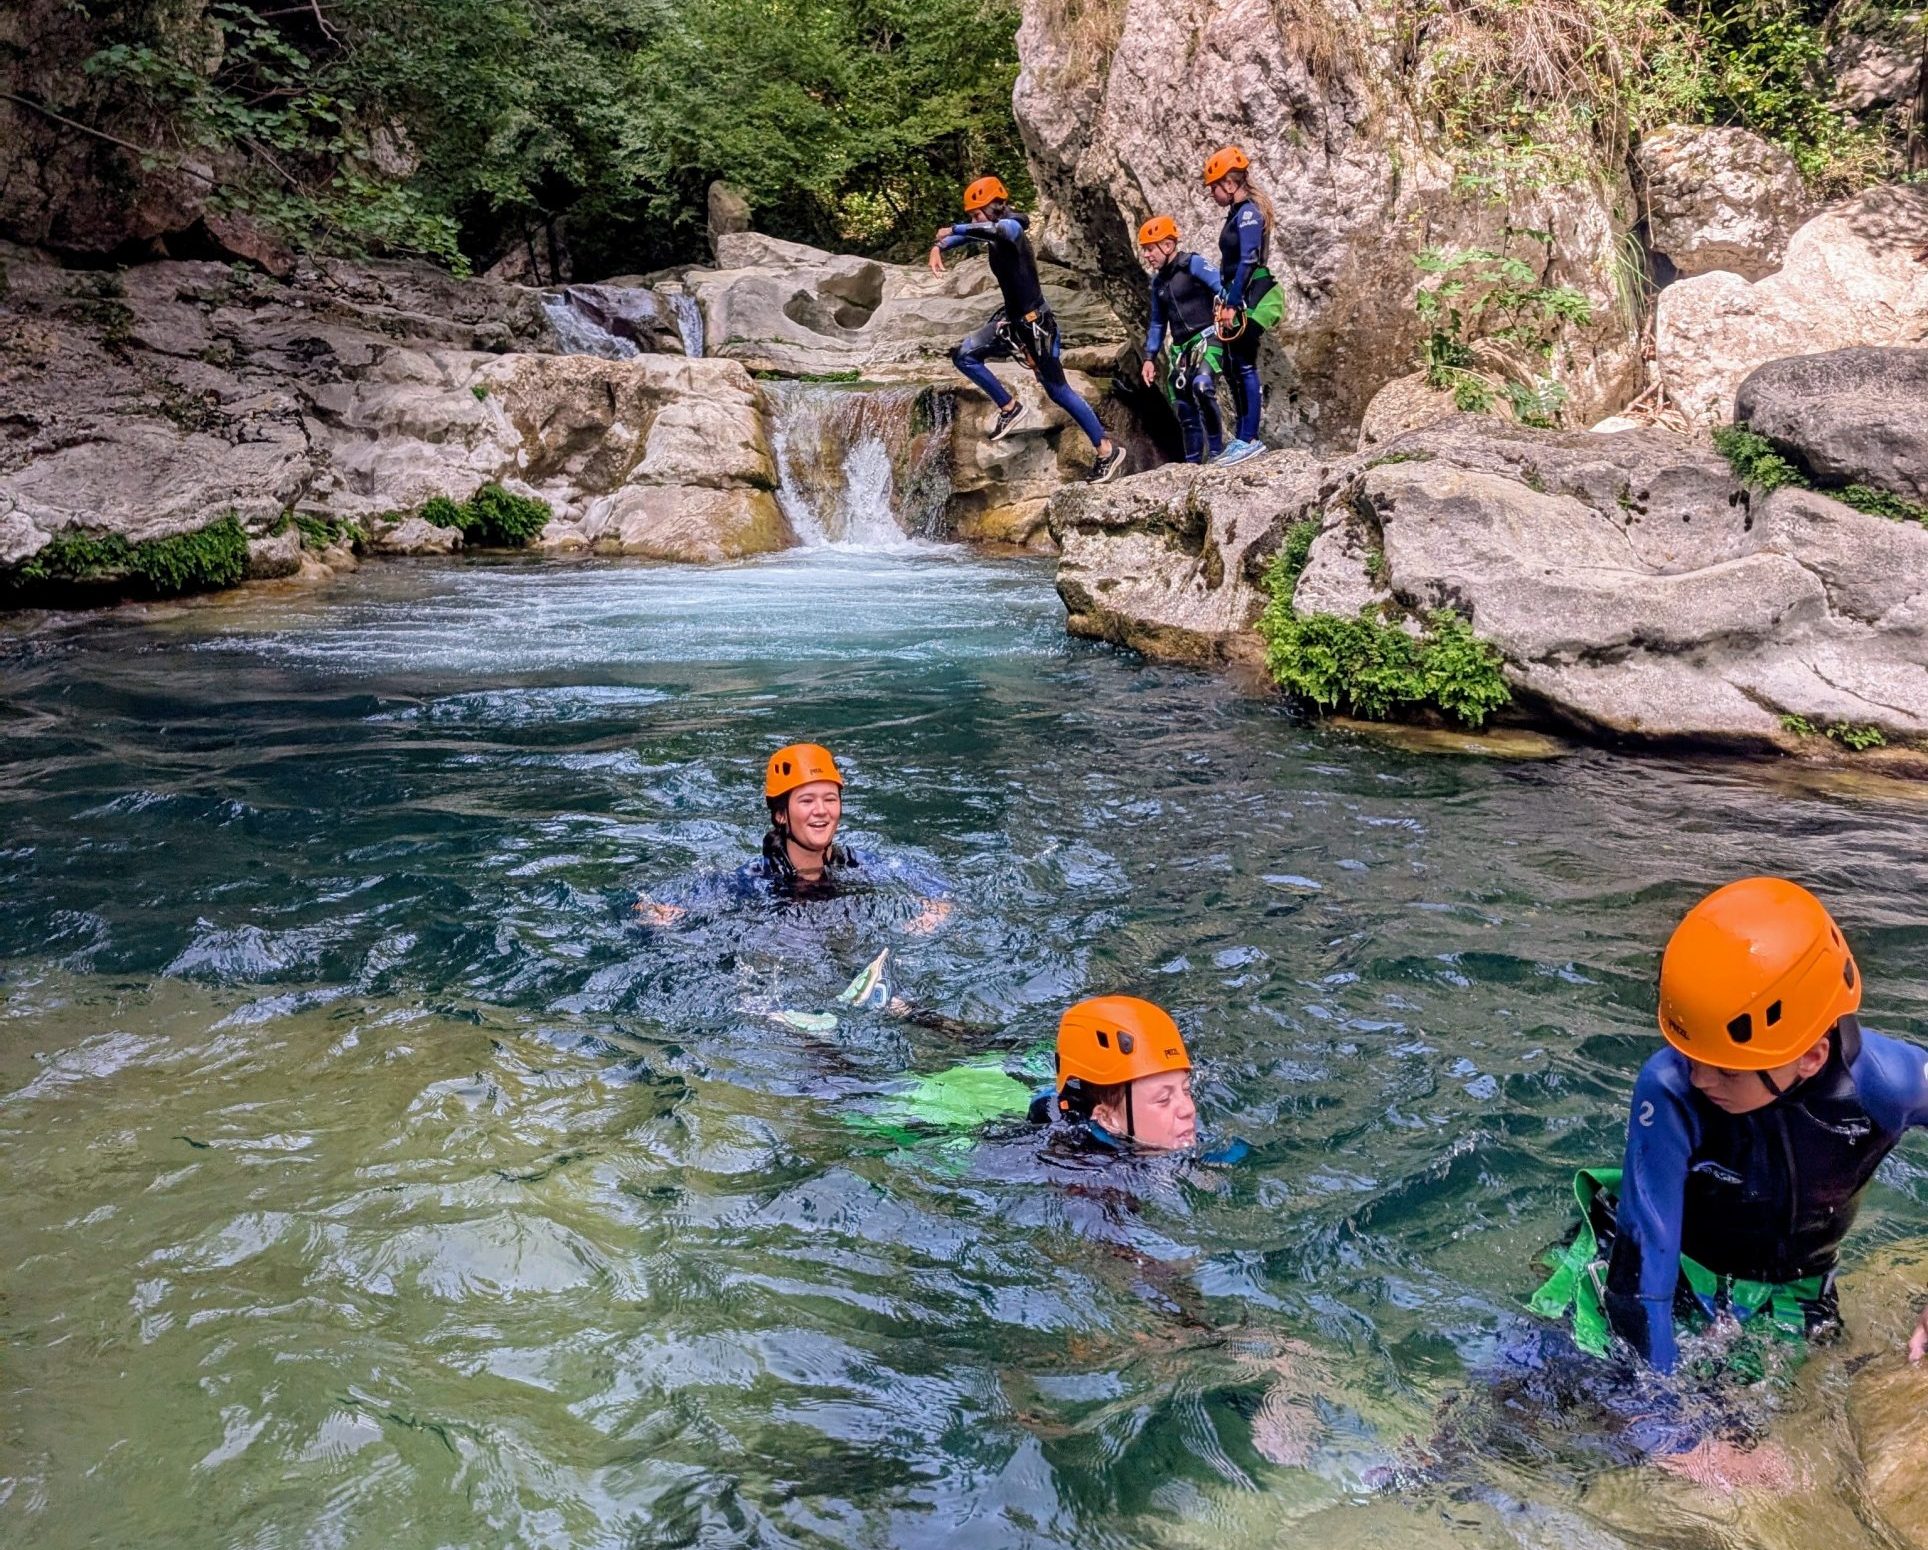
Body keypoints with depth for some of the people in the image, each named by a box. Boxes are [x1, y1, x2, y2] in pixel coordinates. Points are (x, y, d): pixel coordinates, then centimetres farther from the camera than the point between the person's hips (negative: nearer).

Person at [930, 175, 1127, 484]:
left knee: (1058, 391, -3)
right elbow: (965, 233, 15)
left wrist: (954, 229, -37)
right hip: (1012, 320, 9)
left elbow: (996, 230, -45)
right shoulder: (992, 233, 4)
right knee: (963, 356, 4)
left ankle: (1108, 450, 7)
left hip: (1035, 323, -9)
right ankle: (1009, 408, 14)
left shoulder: (1011, 228, -21)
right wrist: (937, 247, -6)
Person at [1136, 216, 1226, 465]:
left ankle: (1216, 448, -21)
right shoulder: (1158, 281, 15)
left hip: (1206, 338, -8)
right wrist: (1149, 357, 17)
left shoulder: (1192, 264, -7)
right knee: (1185, 408, 7)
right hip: (1180, 348, 8)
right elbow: (1158, 323, 23)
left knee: (1202, 386, -32)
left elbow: (1222, 287, -19)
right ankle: (1193, 461, 17)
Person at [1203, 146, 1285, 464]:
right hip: (1238, 298, 10)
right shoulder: (1237, 213, 16)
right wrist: (1225, 301, 20)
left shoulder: (1248, 213, -13)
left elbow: (1247, 261, -20)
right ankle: (1243, 435, 19)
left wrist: (1232, 304, -22)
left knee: (1244, 366, -7)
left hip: (1250, 298, -10)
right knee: (1232, 367, 12)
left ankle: (1249, 440, -4)